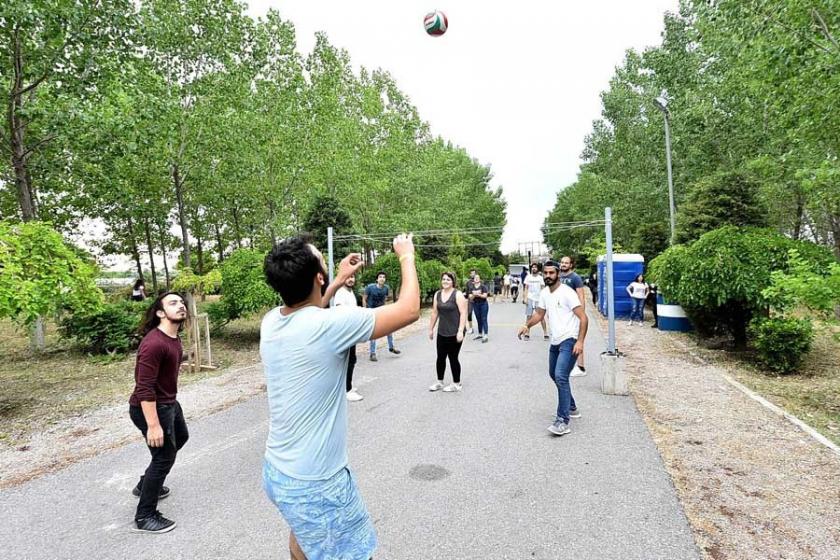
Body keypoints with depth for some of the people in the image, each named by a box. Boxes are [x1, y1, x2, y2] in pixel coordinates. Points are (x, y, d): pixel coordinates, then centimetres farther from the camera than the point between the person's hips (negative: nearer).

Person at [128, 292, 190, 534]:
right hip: (151, 408, -11)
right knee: (164, 456, -1)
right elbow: (144, 387, -29)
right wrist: (153, 425, -29)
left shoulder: (174, 337, 3)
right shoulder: (154, 343, -28)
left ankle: (145, 485, 45)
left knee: (180, 437, 28)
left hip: (169, 403, 11)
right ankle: (144, 518, 15)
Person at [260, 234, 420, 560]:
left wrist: (338, 282, 19)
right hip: (315, 485, -8)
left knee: (302, 533, 34)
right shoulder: (331, 325, -28)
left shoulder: (271, 321, -6)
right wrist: (406, 257, -2)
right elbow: (409, 310, -17)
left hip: (275, 471, 8)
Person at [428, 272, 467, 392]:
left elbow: (463, 313, -15)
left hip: (454, 333, -5)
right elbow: (435, 313, 13)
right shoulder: (437, 294, 7)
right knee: (440, 358, 12)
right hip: (442, 332, 6)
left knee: (453, 358, 3)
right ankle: (439, 382, 28)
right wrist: (431, 329, 13)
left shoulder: (458, 295, -11)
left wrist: (460, 331, -21)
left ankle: (456, 384, 20)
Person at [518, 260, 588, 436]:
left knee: (561, 377, -20)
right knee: (554, 375, 20)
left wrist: (580, 341, -26)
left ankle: (563, 421, -16)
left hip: (569, 341, -9)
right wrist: (527, 325, 0)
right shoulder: (544, 293, 7)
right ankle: (571, 408, 39)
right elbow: (539, 313, 19)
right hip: (555, 341, 9)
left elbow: (583, 318, -17)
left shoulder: (567, 293, -16)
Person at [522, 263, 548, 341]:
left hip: (539, 299, -1)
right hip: (530, 299, 1)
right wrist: (525, 298, -1)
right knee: (528, 316, -1)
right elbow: (526, 288, 8)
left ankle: (545, 333, 8)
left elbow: (543, 289, 4)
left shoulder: (540, 277, 3)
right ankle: (528, 334, 5)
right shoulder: (528, 277, 6)